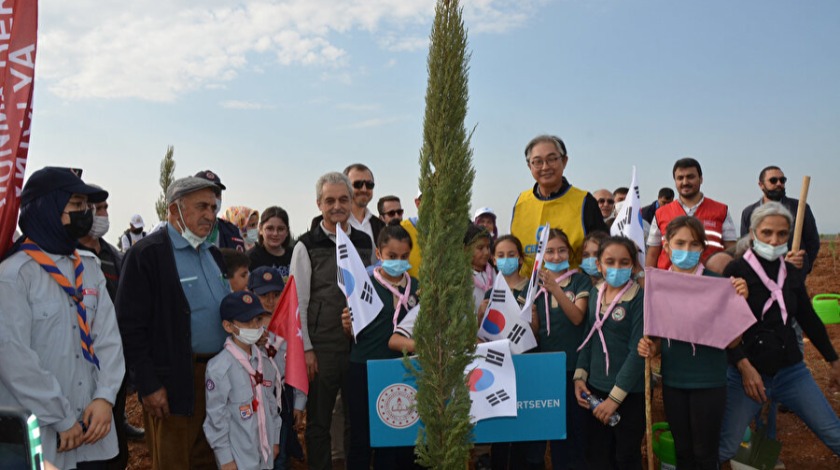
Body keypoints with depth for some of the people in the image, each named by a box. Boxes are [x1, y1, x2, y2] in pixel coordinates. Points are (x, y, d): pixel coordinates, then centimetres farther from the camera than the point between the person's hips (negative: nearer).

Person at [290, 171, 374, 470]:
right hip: (321, 347, -3)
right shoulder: (307, 246, -3)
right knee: (318, 421, 8)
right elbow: (298, 302, -3)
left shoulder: (365, 243, 8)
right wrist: (306, 349, -7)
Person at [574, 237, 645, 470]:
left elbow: (638, 351, -15)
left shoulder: (640, 298, -12)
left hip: (629, 393, -5)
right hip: (594, 389, 5)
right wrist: (580, 376, 1)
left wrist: (615, 397, -16)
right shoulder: (595, 293, 5)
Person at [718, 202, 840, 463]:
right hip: (746, 372, -5)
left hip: (790, 370, 5)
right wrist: (744, 366, -20)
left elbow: (809, 319, 18)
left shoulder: (792, 272, 7)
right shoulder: (736, 271, -9)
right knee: (722, 449, -4)